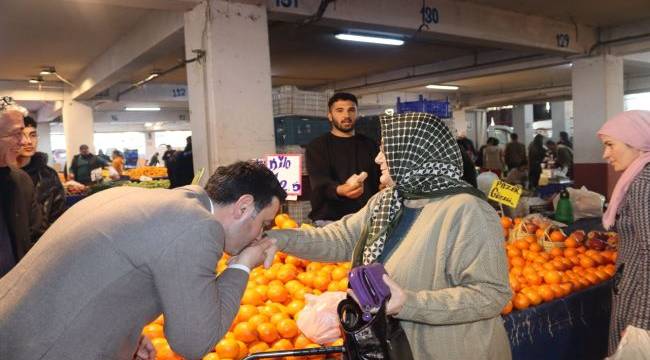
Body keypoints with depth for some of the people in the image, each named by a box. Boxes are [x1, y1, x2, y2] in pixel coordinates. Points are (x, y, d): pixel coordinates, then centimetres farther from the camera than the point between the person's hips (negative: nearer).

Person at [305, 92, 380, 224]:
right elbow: (320, 183, -14)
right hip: (329, 219, -2)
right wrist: (340, 190, -35)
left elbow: (379, 180, 13)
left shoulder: (370, 145, 13)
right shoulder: (317, 147, 1)